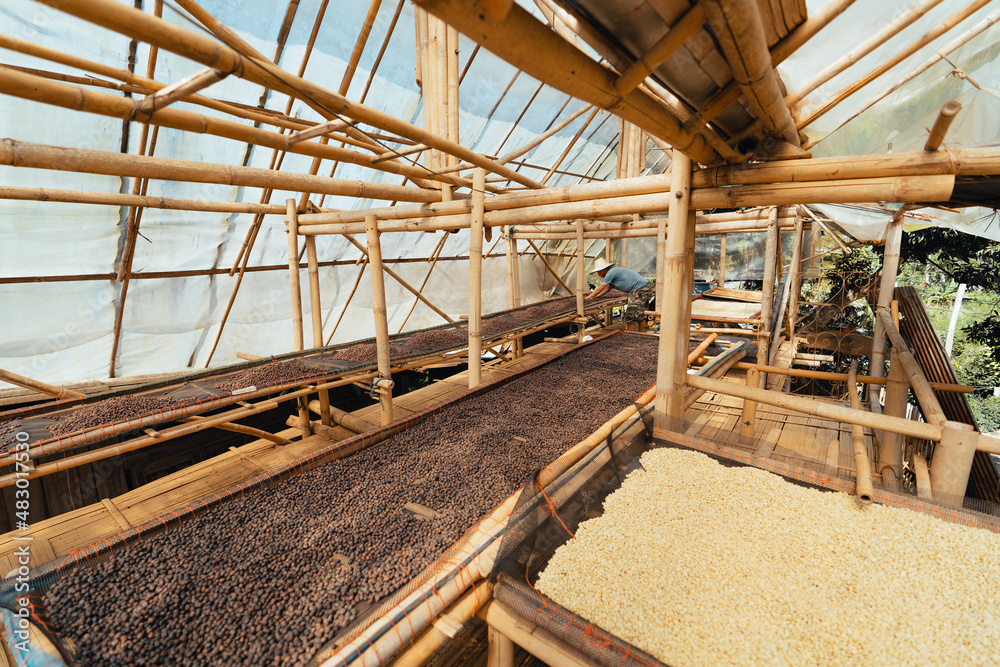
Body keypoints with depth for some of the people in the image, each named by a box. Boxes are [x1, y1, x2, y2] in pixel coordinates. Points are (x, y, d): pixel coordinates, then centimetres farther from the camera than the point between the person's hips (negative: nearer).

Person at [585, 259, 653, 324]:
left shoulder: (611, 272, -11)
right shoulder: (614, 271, 20)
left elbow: (599, 289, -6)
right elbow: (606, 289, 26)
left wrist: (588, 297, 3)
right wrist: (594, 297, 23)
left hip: (640, 289, -11)